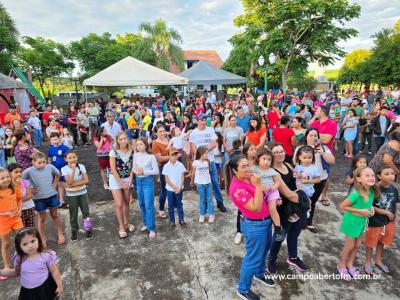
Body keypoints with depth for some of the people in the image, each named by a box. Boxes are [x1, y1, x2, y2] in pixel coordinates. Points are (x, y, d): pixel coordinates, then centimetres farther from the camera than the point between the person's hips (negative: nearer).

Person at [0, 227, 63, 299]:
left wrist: (60, 285, -8)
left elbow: (54, 271, -9)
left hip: (45, 289, -4)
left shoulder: (46, 256, -19)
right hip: (27, 292, 4)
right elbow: (16, 272, 11)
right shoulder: (19, 259, -8)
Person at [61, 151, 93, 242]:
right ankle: (74, 231, 28)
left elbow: (86, 180, -11)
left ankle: (88, 230, 20)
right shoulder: (64, 169, -13)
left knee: (86, 212, 7)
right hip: (71, 195, -1)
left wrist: (74, 184, -20)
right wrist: (74, 169, -27)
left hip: (83, 193, 1)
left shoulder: (81, 166, -8)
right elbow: (69, 182, -23)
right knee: (73, 214, 10)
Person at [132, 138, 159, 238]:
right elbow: (133, 167, 9)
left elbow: (156, 171, -11)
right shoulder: (135, 155, 1)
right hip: (138, 181, 5)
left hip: (148, 181, -5)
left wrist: (144, 171, -19)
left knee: (149, 205, -4)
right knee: (142, 204, 16)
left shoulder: (151, 157, -13)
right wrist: (136, 171, -13)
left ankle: (151, 228, 6)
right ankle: (146, 223, 33)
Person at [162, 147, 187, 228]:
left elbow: (182, 177, -4)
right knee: (171, 206, 10)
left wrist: (179, 187, -12)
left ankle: (181, 220, 24)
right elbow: (167, 179, -7)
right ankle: (172, 221, 20)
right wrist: (174, 187, -12)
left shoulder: (180, 165, -6)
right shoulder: (166, 166, -9)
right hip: (170, 189, -1)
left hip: (179, 189, 1)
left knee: (179, 204, 13)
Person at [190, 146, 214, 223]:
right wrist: (192, 181, 12)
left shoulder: (207, 162, -3)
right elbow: (193, 172, 4)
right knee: (202, 200, 7)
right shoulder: (195, 162, -11)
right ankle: (202, 215, 20)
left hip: (208, 182, 3)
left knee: (209, 199, 7)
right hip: (200, 184, -2)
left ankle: (211, 215, 15)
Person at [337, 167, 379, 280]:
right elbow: (342, 206, -23)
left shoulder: (372, 191, -12)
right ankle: (342, 265, 35)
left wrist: (371, 208, -10)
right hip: (352, 222, -6)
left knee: (357, 245, 20)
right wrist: (360, 211, -24)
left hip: (362, 222, 6)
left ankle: (350, 264, 42)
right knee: (350, 245, 11)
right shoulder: (356, 194, -33)